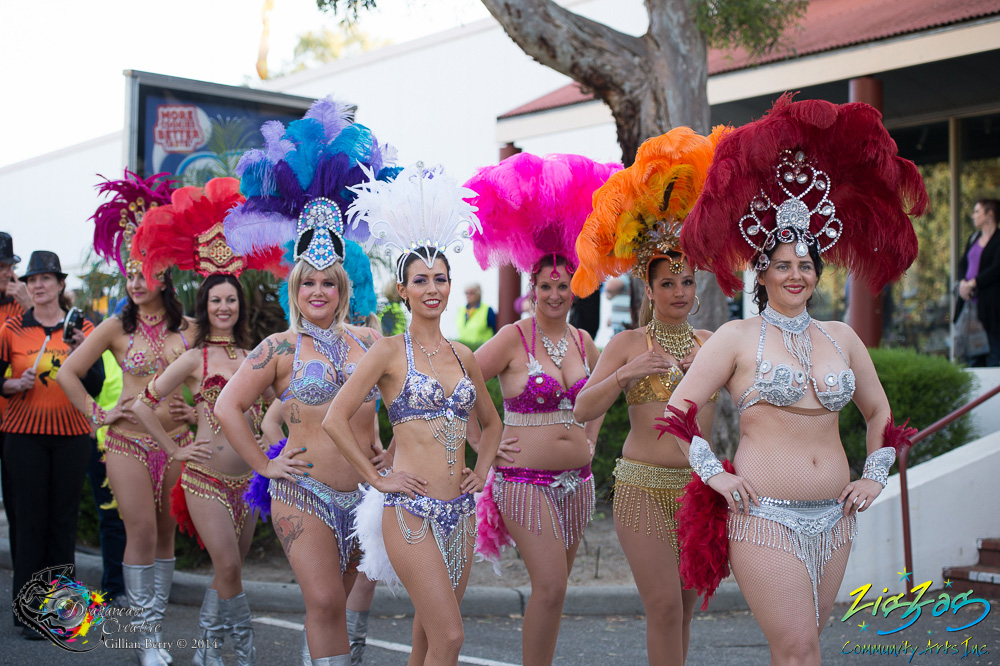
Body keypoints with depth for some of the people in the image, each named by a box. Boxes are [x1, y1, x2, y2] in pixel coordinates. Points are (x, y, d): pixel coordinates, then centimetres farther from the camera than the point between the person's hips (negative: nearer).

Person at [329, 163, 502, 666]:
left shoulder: (463, 356, 12)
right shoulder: (390, 351, -3)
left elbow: (490, 421, 27)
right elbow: (335, 419, -8)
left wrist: (480, 472, 12)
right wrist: (377, 480, -8)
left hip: (459, 510, 5)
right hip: (410, 510, -5)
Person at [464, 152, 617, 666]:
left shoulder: (583, 343, 9)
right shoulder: (513, 340, -8)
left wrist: (590, 439, 15)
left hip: (577, 480, 6)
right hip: (524, 478, -5)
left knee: (552, 586, 11)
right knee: (550, 586, -13)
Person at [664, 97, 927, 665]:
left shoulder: (842, 337, 12)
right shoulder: (737, 337, -1)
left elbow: (879, 411, 24)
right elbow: (678, 411, -2)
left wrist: (875, 476, 14)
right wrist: (714, 474, -8)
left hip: (834, 517, 5)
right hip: (764, 514, -4)